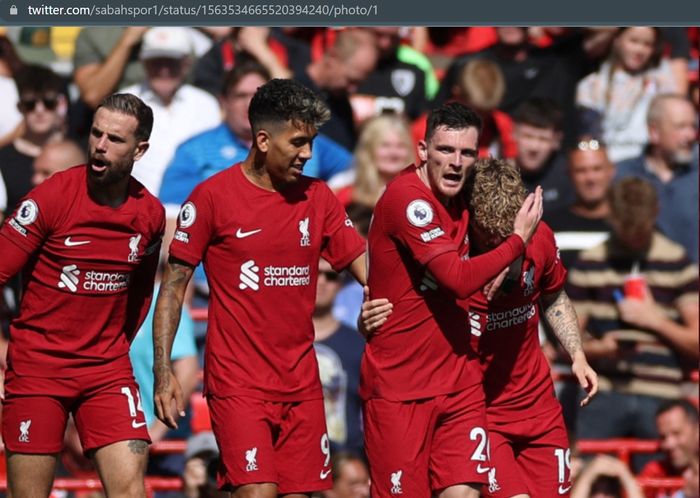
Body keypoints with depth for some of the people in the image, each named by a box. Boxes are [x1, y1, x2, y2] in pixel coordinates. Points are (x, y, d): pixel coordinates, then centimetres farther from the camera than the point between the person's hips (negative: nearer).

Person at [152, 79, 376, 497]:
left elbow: (367, 267, 10)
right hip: (238, 382, -5)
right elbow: (173, 287, -2)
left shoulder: (317, 197, 9)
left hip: (301, 384, 5)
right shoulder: (214, 196, -5)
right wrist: (163, 371, -8)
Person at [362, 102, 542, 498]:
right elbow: (459, 279, -22)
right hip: (398, 387, -7)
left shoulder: (459, 203, 8)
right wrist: (518, 240, -12)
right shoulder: (406, 198, -17)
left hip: (460, 383, 7)